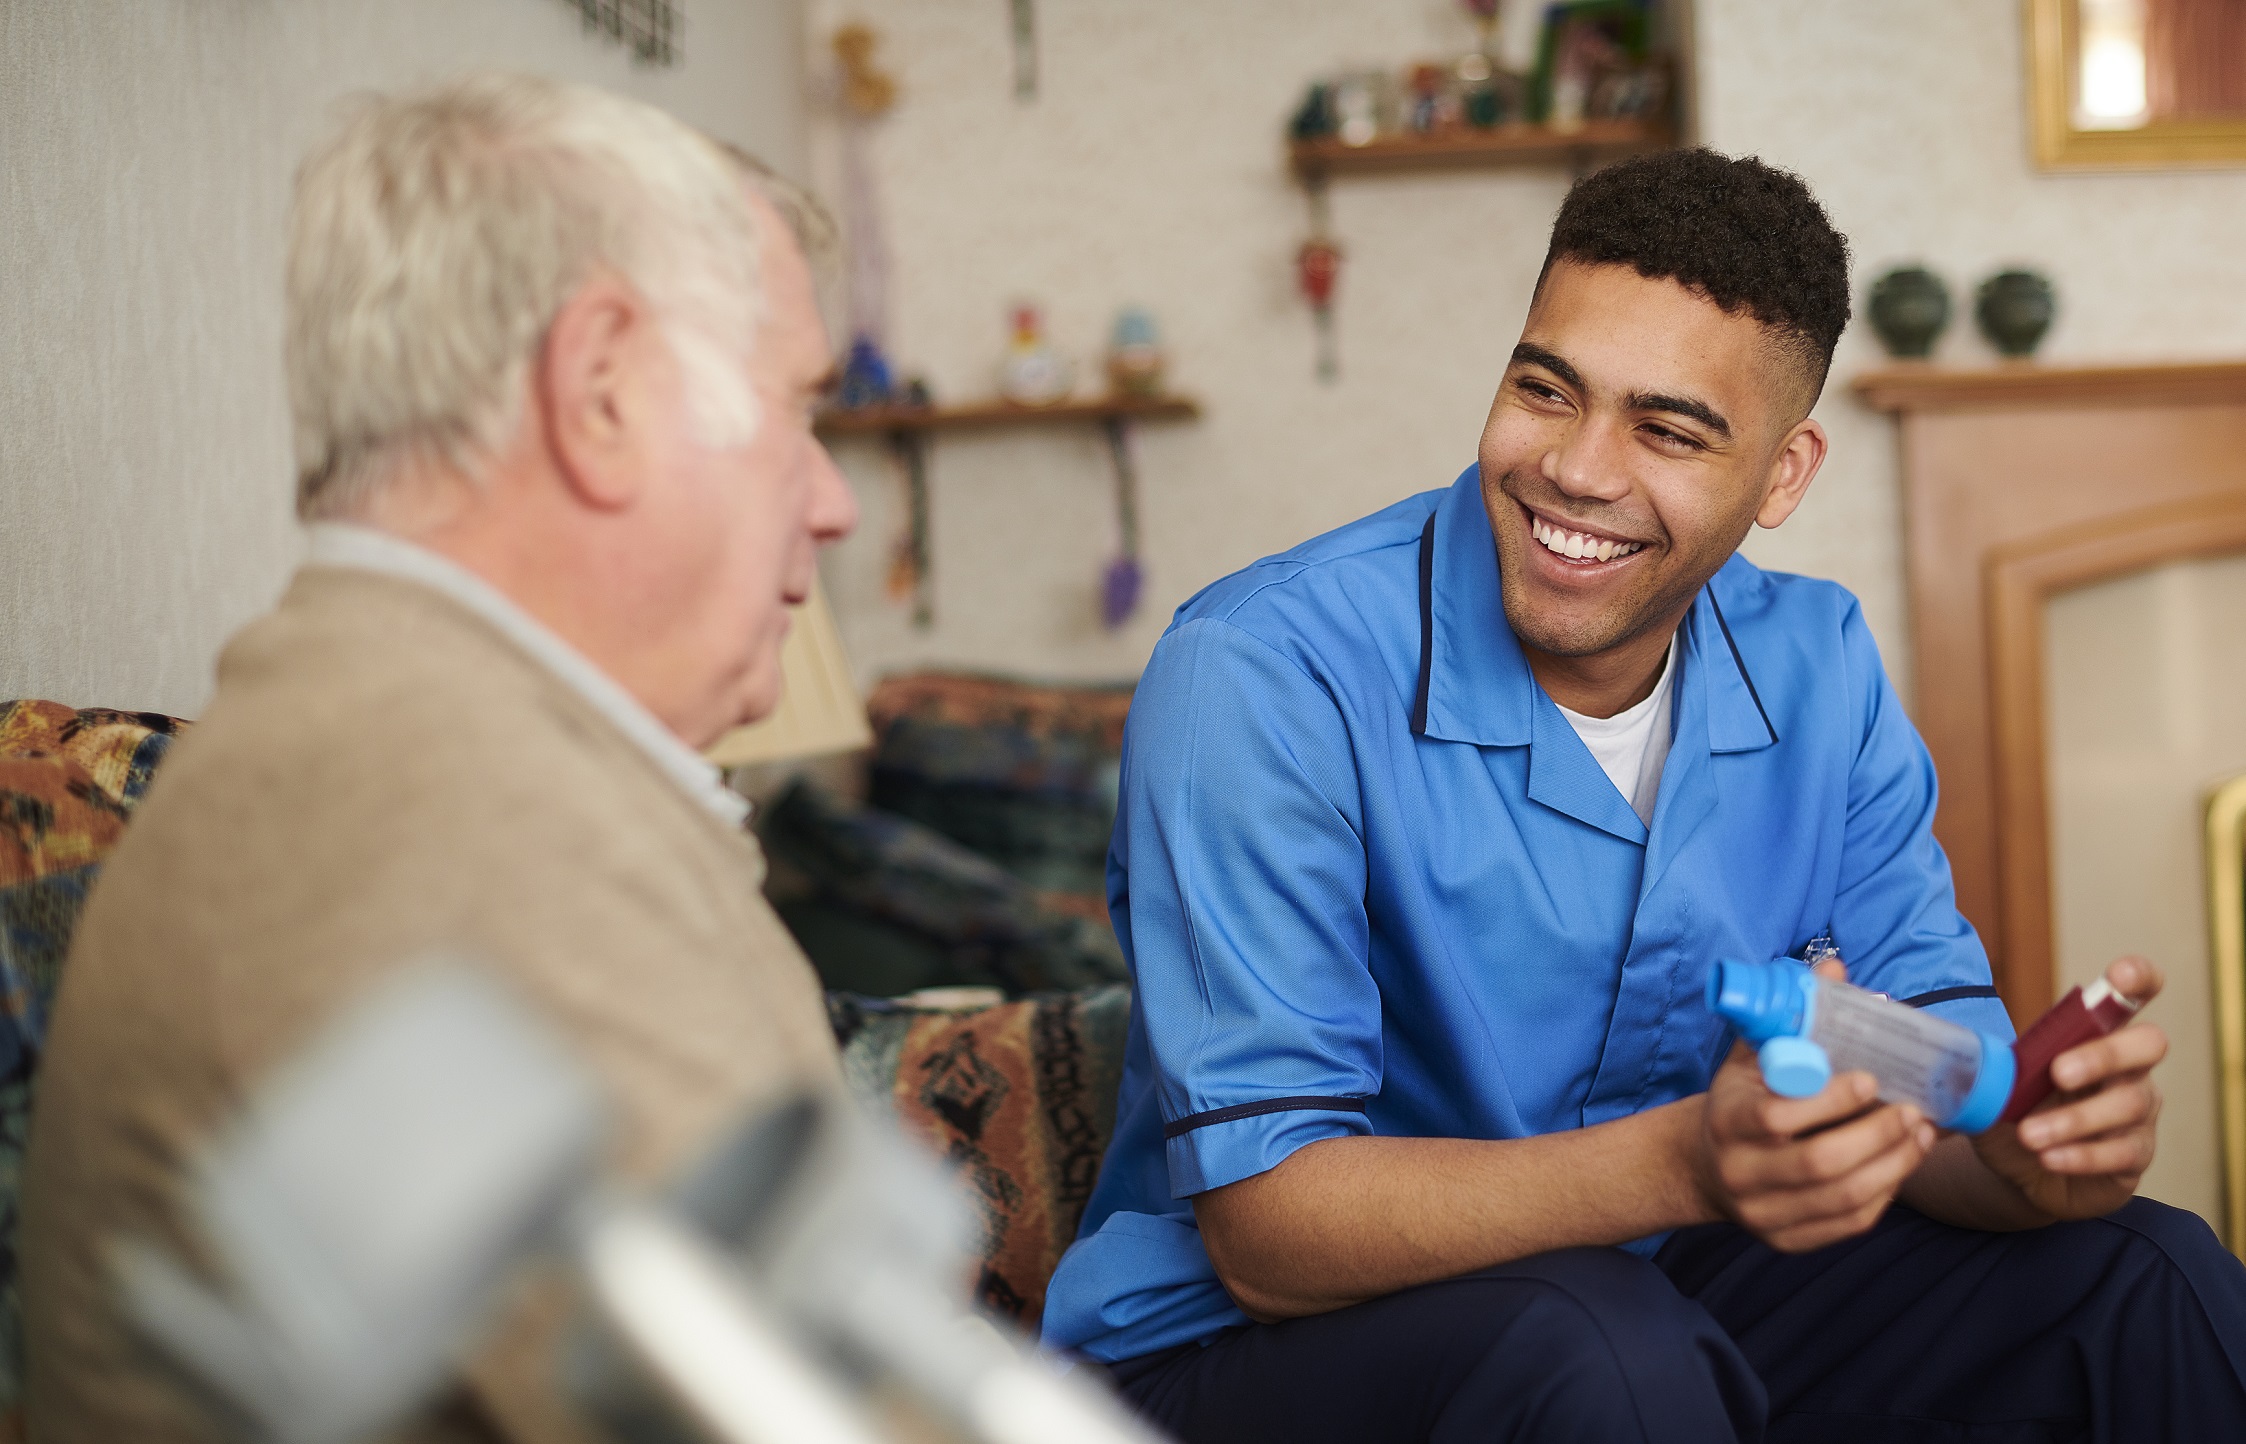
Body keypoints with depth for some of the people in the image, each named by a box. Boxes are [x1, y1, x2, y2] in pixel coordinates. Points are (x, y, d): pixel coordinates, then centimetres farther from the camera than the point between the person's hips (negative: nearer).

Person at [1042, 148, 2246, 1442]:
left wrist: (2029, 1147, -27)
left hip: (1648, 1293, 6)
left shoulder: (1819, 670, -2)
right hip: (1245, 1339, -5)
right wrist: (1686, 1164, -40)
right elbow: (1267, 1226, -25)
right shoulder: (1262, 679, -21)